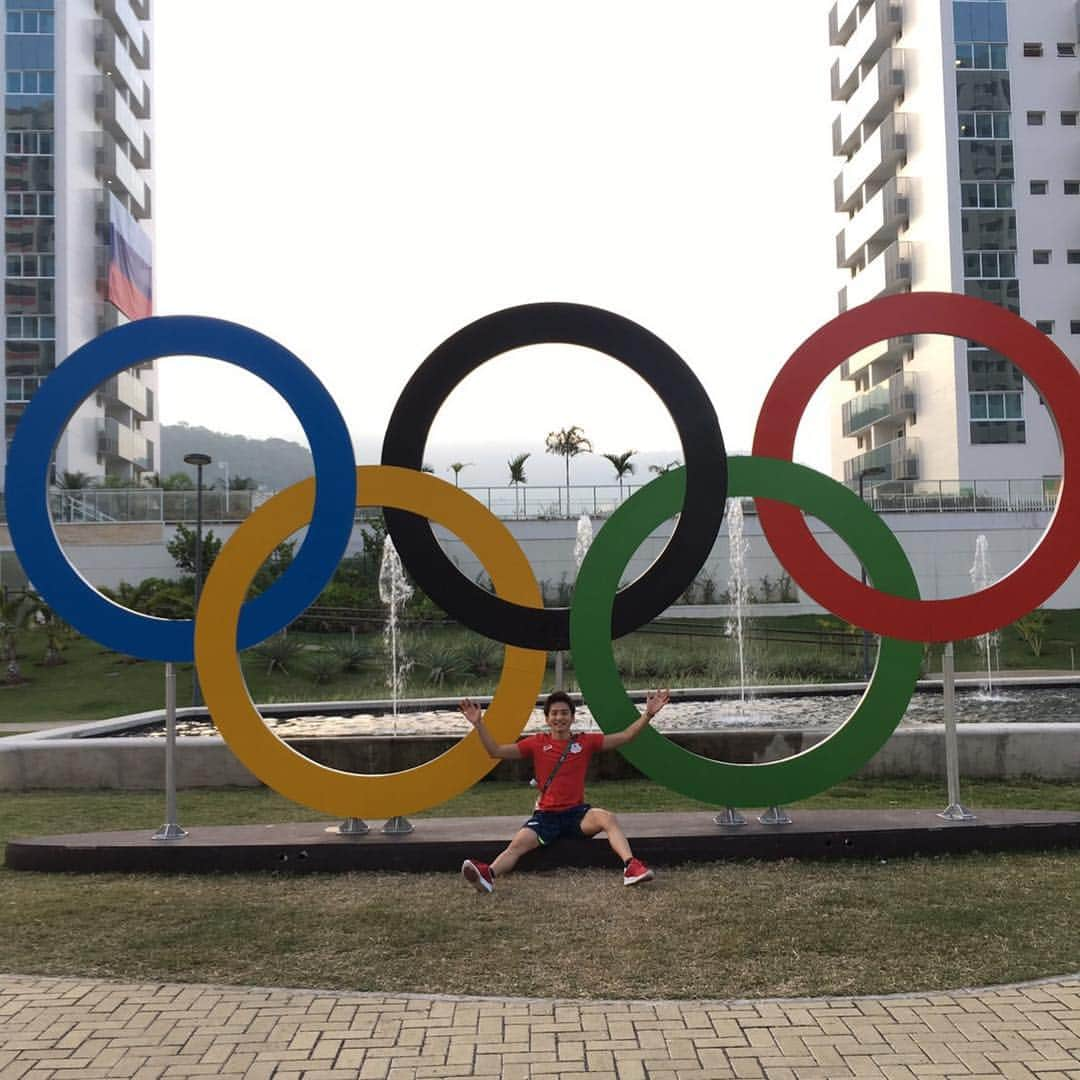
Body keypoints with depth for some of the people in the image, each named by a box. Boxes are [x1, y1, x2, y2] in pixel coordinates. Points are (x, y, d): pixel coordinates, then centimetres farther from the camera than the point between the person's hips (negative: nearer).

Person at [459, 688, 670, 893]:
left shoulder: (585, 742, 6)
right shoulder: (537, 743, 5)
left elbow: (625, 736, 3)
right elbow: (496, 751, 2)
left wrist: (648, 714, -7)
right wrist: (479, 724, -9)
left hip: (577, 812, 0)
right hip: (546, 815, 0)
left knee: (607, 818, -30)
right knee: (518, 845, -25)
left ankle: (631, 866, -43)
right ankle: (488, 875, -46)